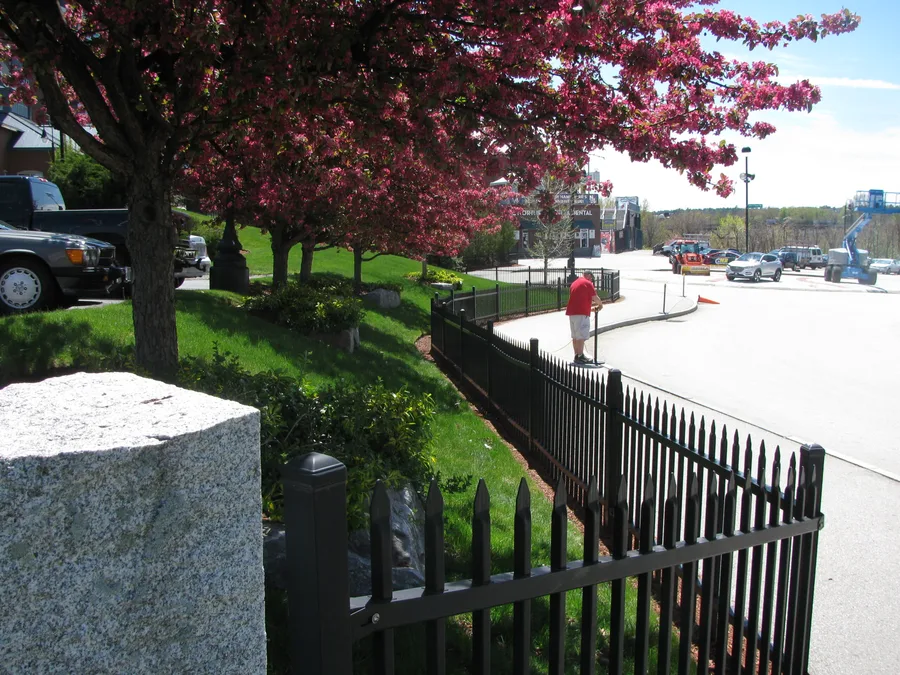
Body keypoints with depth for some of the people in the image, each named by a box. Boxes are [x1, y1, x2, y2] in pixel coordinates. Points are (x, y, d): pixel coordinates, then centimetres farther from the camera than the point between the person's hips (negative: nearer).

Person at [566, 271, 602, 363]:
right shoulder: (587, 283, -4)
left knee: (575, 336, 12)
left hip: (572, 312, 9)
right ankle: (580, 357, -8)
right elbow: (595, 298, -10)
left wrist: (591, 306, 27)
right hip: (581, 313, -9)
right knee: (581, 336, -7)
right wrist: (600, 304, 10)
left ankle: (577, 355, 17)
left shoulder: (574, 283, 22)